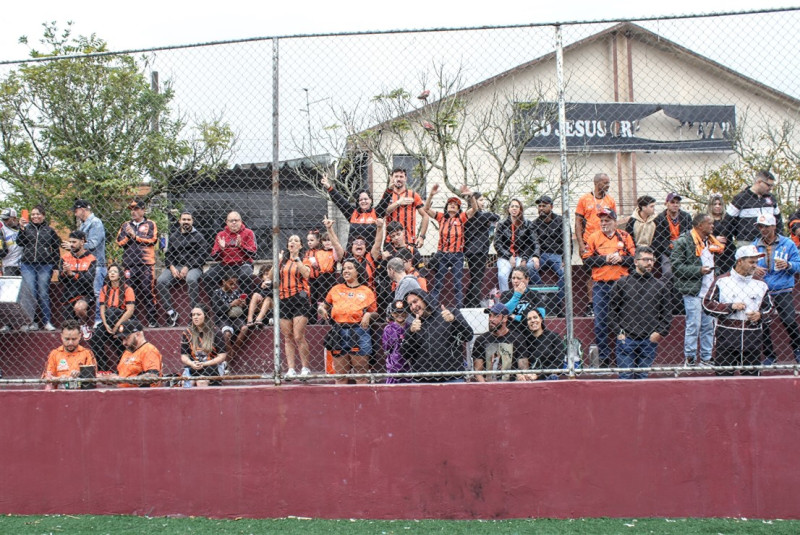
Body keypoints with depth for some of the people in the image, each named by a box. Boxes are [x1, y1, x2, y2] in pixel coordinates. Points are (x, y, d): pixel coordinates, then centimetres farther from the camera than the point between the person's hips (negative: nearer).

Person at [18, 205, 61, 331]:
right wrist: (22, 230, -17)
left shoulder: (49, 230, 7)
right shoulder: (27, 228, 8)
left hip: (45, 266, -1)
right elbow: (19, 242, -4)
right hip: (28, 265, 1)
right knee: (30, 294, -1)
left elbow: (57, 248, 10)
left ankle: (47, 322, 6)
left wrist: (55, 265, 4)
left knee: (44, 294, 1)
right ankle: (31, 322, 3)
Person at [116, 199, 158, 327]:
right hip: (129, 263, 4)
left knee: (147, 290, -7)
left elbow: (152, 239, -6)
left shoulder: (150, 224, 7)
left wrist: (135, 236, -5)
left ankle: (152, 320, -4)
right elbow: (119, 242, 10)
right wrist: (128, 236, -7)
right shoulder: (125, 225, 17)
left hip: (146, 263, -4)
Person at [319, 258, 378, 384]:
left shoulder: (366, 291, 6)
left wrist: (368, 315, -12)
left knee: (361, 373, -2)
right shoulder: (336, 289, 13)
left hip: (359, 332, -2)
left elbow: (375, 313, 9)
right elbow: (326, 304, 21)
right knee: (340, 373, 5)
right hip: (339, 332, 3)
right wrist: (322, 308, -1)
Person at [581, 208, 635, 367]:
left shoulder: (625, 237, 7)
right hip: (601, 284, 0)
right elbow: (586, 259, -3)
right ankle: (604, 358, 6)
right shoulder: (593, 237, 4)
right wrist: (605, 258, -11)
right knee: (600, 323, -1)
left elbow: (634, 258, 4)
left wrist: (620, 258, -12)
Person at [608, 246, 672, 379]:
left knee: (643, 377, 4)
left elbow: (667, 313, 14)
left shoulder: (660, 286, 12)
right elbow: (612, 310, 5)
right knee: (626, 376, -5)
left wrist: (660, 332, 0)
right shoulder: (621, 283, 5)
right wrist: (618, 332, -3)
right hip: (626, 339, -2)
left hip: (650, 340, 2)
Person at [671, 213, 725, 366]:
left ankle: (706, 359, 15)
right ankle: (690, 359, -1)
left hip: (709, 291, 8)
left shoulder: (710, 242, 17)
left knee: (708, 326, 9)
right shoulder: (684, 242, -8)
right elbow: (676, 265, -14)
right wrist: (698, 270, -18)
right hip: (693, 291, -8)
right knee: (693, 325, -7)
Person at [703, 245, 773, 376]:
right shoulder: (721, 281, 1)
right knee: (723, 375, -1)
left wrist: (760, 315, -5)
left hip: (752, 339, 3)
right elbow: (707, 304, -2)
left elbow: (769, 308, 17)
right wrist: (730, 307, -12)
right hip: (725, 337, -3)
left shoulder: (761, 284, 11)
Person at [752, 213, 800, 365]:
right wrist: (753, 269, -13)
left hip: (783, 292, -2)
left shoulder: (787, 244, 1)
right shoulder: (754, 245, 6)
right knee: (763, 324, 5)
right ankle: (769, 356, 19)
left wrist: (788, 265, -20)